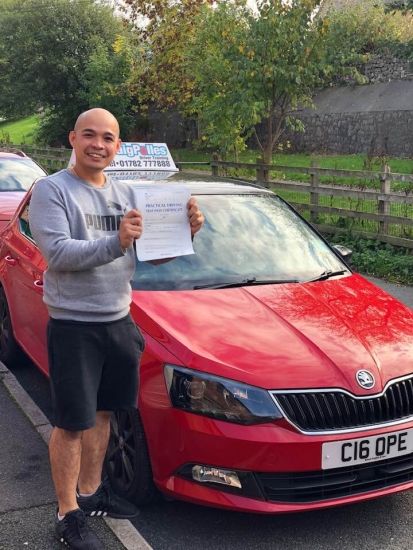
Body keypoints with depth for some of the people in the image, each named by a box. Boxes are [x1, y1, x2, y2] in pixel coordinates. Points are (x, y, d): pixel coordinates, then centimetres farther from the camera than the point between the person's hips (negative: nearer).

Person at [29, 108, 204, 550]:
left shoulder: (126, 194, 9)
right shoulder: (51, 190, -9)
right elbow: (57, 253, -22)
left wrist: (185, 232, -9)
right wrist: (116, 243, -33)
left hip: (118, 321, 6)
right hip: (74, 326, -6)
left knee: (102, 413, 17)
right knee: (72, 423, 2)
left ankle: (91, 491, 34)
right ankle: (68, 514, 16)